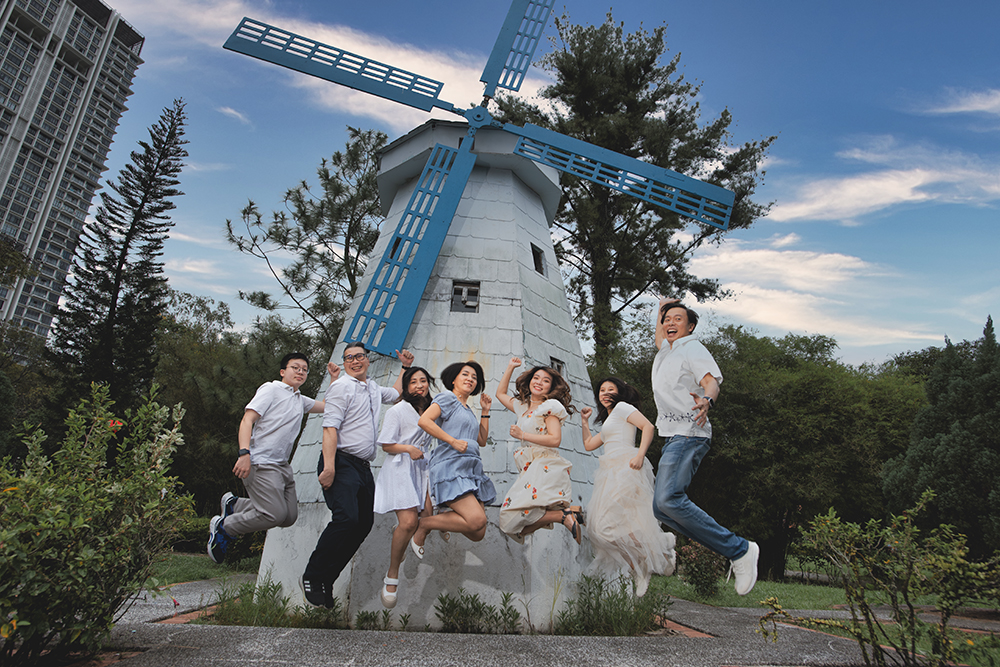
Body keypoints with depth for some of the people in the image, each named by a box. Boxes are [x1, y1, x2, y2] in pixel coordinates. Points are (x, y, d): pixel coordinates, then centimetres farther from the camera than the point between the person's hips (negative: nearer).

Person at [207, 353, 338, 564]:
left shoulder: (300, 400, 22)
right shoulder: (271, 389, -2)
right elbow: (247, 420, -11)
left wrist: (334, 379, 19)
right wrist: (244, 453, -24)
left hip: (282, 465, 9)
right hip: (261, 464, -9)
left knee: (290, 516, 5)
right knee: (275, 514, -19)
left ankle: (233, 504, 20)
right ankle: (223, 527, 3)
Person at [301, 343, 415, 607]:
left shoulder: (373, 388, 20)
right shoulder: (341, 386, -4)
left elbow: (395, 394, 42)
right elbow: (330, 427, -15)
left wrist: (406, 367, 34)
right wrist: (329, 466, -24)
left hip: (363, 466, 8)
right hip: (342, 463, -8)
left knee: (365, 522, 4)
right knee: (346, 518, -23)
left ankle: (326, 579, 12)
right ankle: (312, 576, -7)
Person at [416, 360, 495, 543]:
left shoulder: (468, 410, 27)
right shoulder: (447, 398, 4)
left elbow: (482, 440, 27)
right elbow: (424, 421, -12)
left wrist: (485, 411, 24)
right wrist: (453, 441, -15)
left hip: (472, 469, 8)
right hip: (451, 466, -8)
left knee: (478, 534, -3)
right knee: (477, 520, -24)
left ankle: (443, 519, 20)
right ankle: (421, 524, -7)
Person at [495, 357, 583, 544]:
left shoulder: (550, 407, -1)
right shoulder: (522, 407, 22)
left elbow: (555, 440, -13)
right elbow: (500, 394, 36)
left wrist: (522, 435, -10)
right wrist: (510, 367, 31)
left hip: (545, 467, -9)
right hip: (529, 469, 9)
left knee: (513, 517, -23)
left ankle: (564, 515, -16)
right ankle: (569, 511, 0)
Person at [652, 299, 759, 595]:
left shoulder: (693, 348, -2)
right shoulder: (666, 350, 23)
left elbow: (712, 379, -19)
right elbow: (660, 337, 48)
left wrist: (707, 400, -39)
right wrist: (662, 308, 41)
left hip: (688, 435, -9)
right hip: (673, 438, 9)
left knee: (668, 500, -25)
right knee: (661, 508, 0)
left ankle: (739, 550, -16)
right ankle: (736, 550, 3)